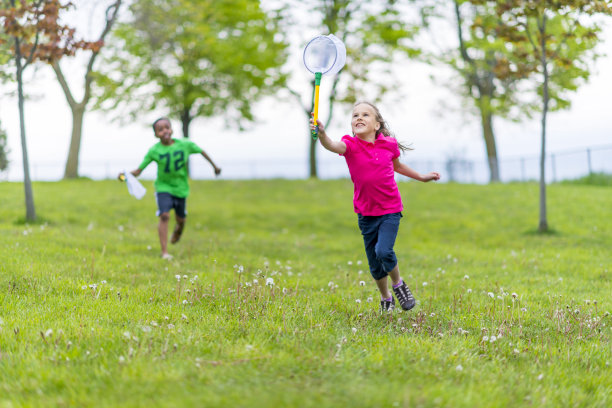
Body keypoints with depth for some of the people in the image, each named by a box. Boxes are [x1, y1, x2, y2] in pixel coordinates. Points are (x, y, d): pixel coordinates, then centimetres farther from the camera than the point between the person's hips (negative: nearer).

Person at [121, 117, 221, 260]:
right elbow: (138, 171, -14)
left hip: (181, 188, 2)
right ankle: (164, 251, -14)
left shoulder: (185, 145, -13)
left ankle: (178, 230, 52)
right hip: (163, 187, -2)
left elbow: (201, 151, 6)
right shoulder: (154, 151, -16)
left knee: (180, 219, 14)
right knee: (164, 216, -19)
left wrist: (214, 166, 18)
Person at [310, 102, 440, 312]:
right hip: (366, 213, 1)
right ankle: (386, 297, 35)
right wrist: (322, 134, -58)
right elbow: (333, 146, -36)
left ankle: (398, 283, 10)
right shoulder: (351, 145, -12)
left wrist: (421, 177, 28)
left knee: (384, 251, -21)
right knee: (374, 264, 9)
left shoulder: (389, 144, -5)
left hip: (390, 210, -1)